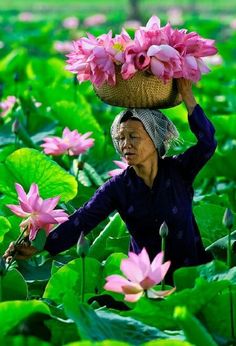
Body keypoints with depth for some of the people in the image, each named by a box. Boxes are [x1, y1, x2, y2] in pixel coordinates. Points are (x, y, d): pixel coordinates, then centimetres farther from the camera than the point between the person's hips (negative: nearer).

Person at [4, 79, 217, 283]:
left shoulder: (178, 171, -4)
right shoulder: (117, 187, -4)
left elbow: (207, 142, -20)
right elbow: (82, 220, -15)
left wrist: (187, 97, -25)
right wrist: (41, 246, -29)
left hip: (191, 271, -1)